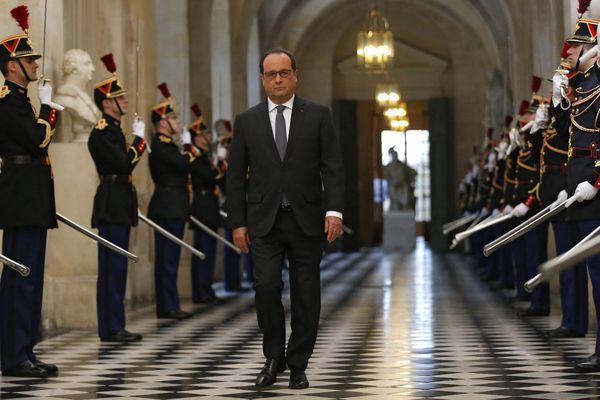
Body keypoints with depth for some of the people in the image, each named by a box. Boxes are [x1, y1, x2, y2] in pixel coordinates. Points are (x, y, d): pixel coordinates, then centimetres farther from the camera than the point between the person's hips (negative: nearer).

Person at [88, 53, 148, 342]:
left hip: (119, 206, 10)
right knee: (113, 267, -9)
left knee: (115, 266, 10)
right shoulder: (102, 132, -12)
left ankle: (113, 326, 14)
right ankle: (111, 328, -7)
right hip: (111, 206, -10)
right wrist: (139, 139, -11)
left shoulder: (114, 130, 19)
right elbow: (124, 164, -21)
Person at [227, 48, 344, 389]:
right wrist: (237, 223, 1)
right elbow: (236, 176, 7)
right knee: (267, 286, -12)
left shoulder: (318, 116, 3)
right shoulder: (247, 121, 7)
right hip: (264, 221, 0)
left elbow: (333, 167, -2)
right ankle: (274, 357, 8)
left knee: (306, 294, 2)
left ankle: (298, 365, 14)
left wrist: (334, 210, -13)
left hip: (307, 219, 0)